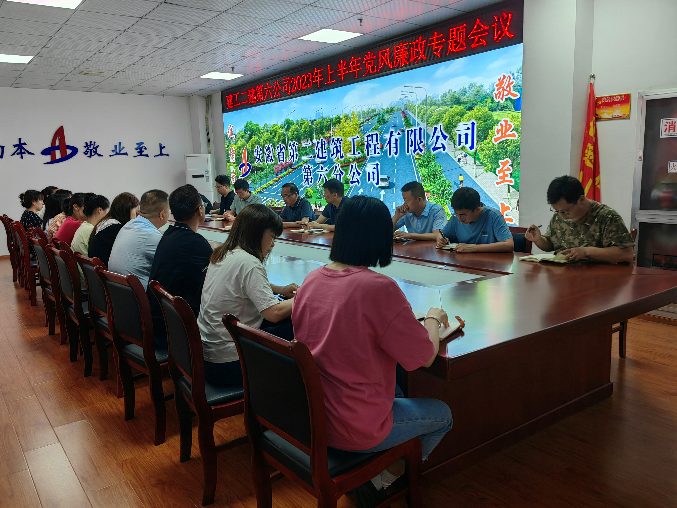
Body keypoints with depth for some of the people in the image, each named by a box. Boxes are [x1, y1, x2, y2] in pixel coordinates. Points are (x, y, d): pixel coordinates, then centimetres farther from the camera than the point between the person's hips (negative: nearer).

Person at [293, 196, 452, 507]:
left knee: (394, 389, 31)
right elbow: (425, 357, -15)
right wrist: (433, 318, 4)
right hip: (352, 429, -6)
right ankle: (382, 480, 19)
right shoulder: (379, 287, -24)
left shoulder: (311, 280, -4)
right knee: (442, 414, 18)